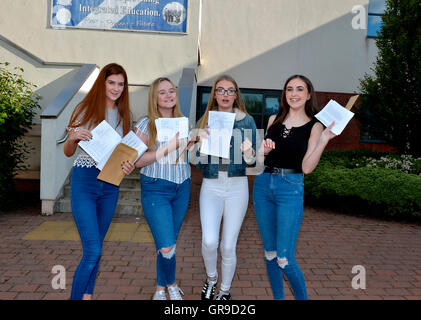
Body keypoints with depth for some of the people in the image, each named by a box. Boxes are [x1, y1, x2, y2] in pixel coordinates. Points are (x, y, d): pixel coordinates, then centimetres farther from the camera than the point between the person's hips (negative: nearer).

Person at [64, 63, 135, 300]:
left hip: (111, 185, 4)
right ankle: (76, 296, 11)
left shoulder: (125, 115, 8)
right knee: (93, 250, -8)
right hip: (84, 182, -4)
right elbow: (68, 152, 0)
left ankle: (87, 295, 29)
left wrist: (130, 165, -9)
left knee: (96, 248, 14)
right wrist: (74, 138, -21)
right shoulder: (86, 110, -2)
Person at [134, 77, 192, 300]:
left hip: (182, 189, 4)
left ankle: (161, 288, 33)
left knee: (168, 242, 13)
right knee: (166, 247, -9)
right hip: (156, 189, -4)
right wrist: (168, 147, -17)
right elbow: (137, 161, -10)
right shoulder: (146, 124, -4)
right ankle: (172, 285, 20)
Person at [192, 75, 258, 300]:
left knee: (228, 246, 4)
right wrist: (200, 142, -15)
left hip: (237, 187, 0)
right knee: (209, 241, -13)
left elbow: (252, 161, 3)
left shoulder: (247, 121, 2)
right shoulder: (204, 121, 5)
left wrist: (248, 153, -19)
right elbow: (198, 163, 3)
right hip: (211, 186, 1)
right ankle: (211, 277, 21)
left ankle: (225, 290, 30)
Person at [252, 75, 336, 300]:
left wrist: (324, 140, -18)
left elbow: (307, 167, -9)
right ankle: (278, 297, 32)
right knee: (269, 253, 13)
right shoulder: (274, 120, 10)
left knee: (285, 259, -6)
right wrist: (264, 149, -7)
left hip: (291, 189, -4)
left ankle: (302, 297, 20)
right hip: (263, 185, 5)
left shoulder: (314, 126, 0)